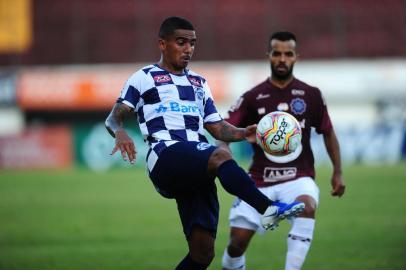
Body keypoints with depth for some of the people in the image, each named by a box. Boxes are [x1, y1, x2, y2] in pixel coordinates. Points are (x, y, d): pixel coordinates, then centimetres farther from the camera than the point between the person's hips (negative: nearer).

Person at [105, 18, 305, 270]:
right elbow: (114, 118, 6)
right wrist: (120, 132, -18)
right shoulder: (144, 78, 14)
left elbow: (218, 128, 25)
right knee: (221, 156, -36)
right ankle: (268, 209, -50)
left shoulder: (199, 83, 30)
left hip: (197, 171, 6)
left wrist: (243, 133, 3)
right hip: (166, 156, -6)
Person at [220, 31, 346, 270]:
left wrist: (338, 172, 12)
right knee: (238, 240, -4)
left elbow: (328, 133, 16)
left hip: (299, 178, -1)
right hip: (260, 181, 1)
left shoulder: (311, 95, 4)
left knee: (307, 206, -35)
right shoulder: (253, 98, 1)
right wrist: (224, 153, -24)